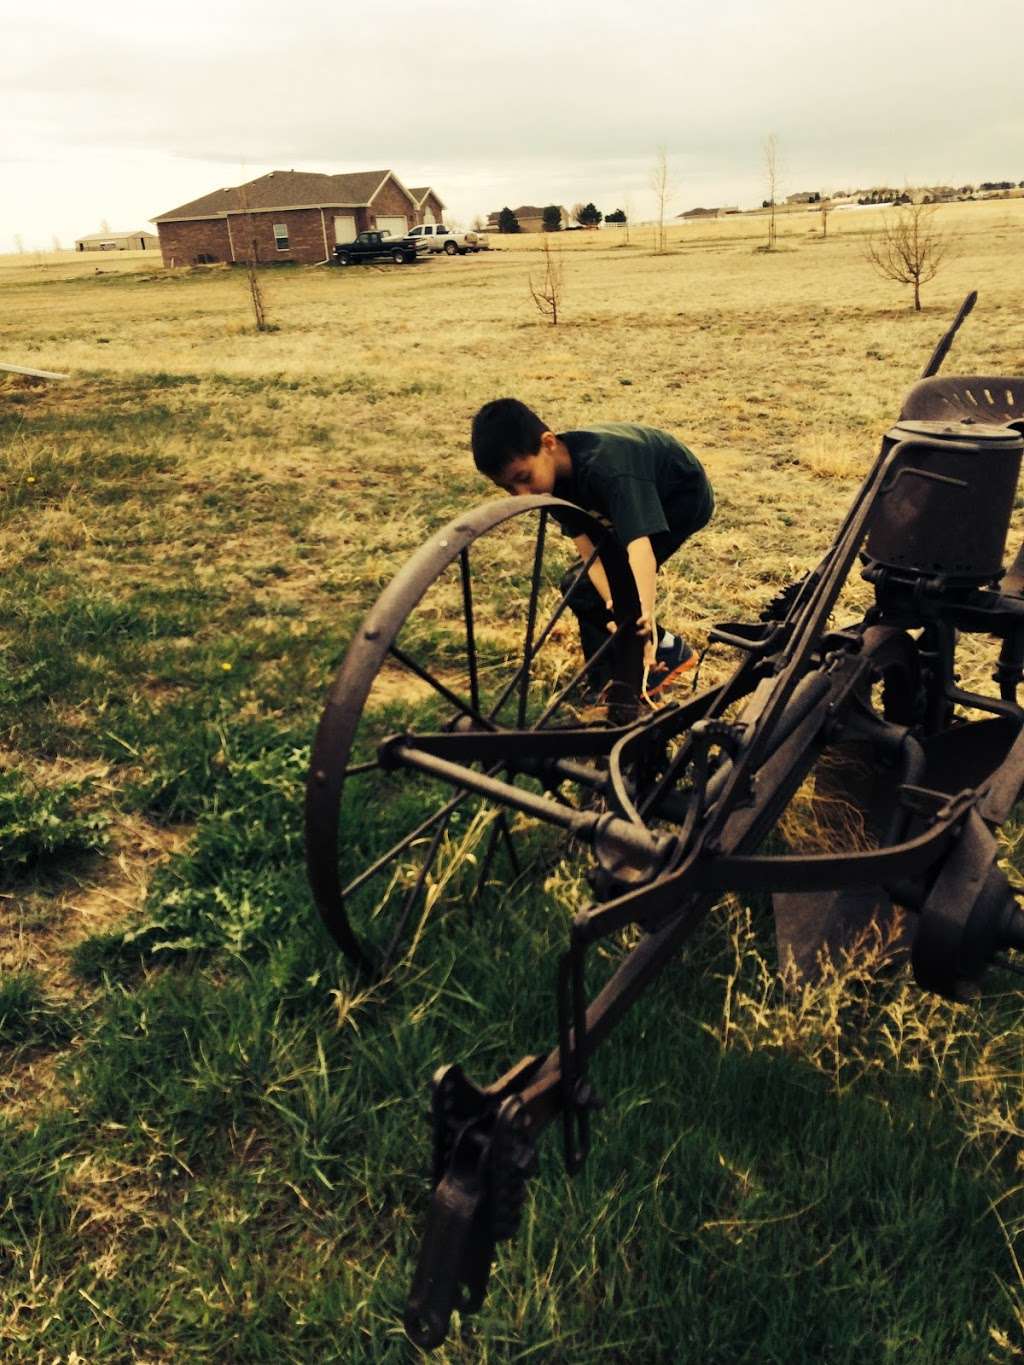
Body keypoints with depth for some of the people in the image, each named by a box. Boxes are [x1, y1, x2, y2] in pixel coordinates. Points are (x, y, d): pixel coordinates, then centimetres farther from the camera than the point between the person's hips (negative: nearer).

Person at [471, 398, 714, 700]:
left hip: (682, 497, -7)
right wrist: (616, 608, -40)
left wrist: (644, 617, -64)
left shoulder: (605, 465, -40)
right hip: (642, 498, 7)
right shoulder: (556, 473, -19)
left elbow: (640, 547, -52)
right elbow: (590, 552, -25)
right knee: (580, 584, 0)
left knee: (585, 588, -17)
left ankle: (666, 650, 0)